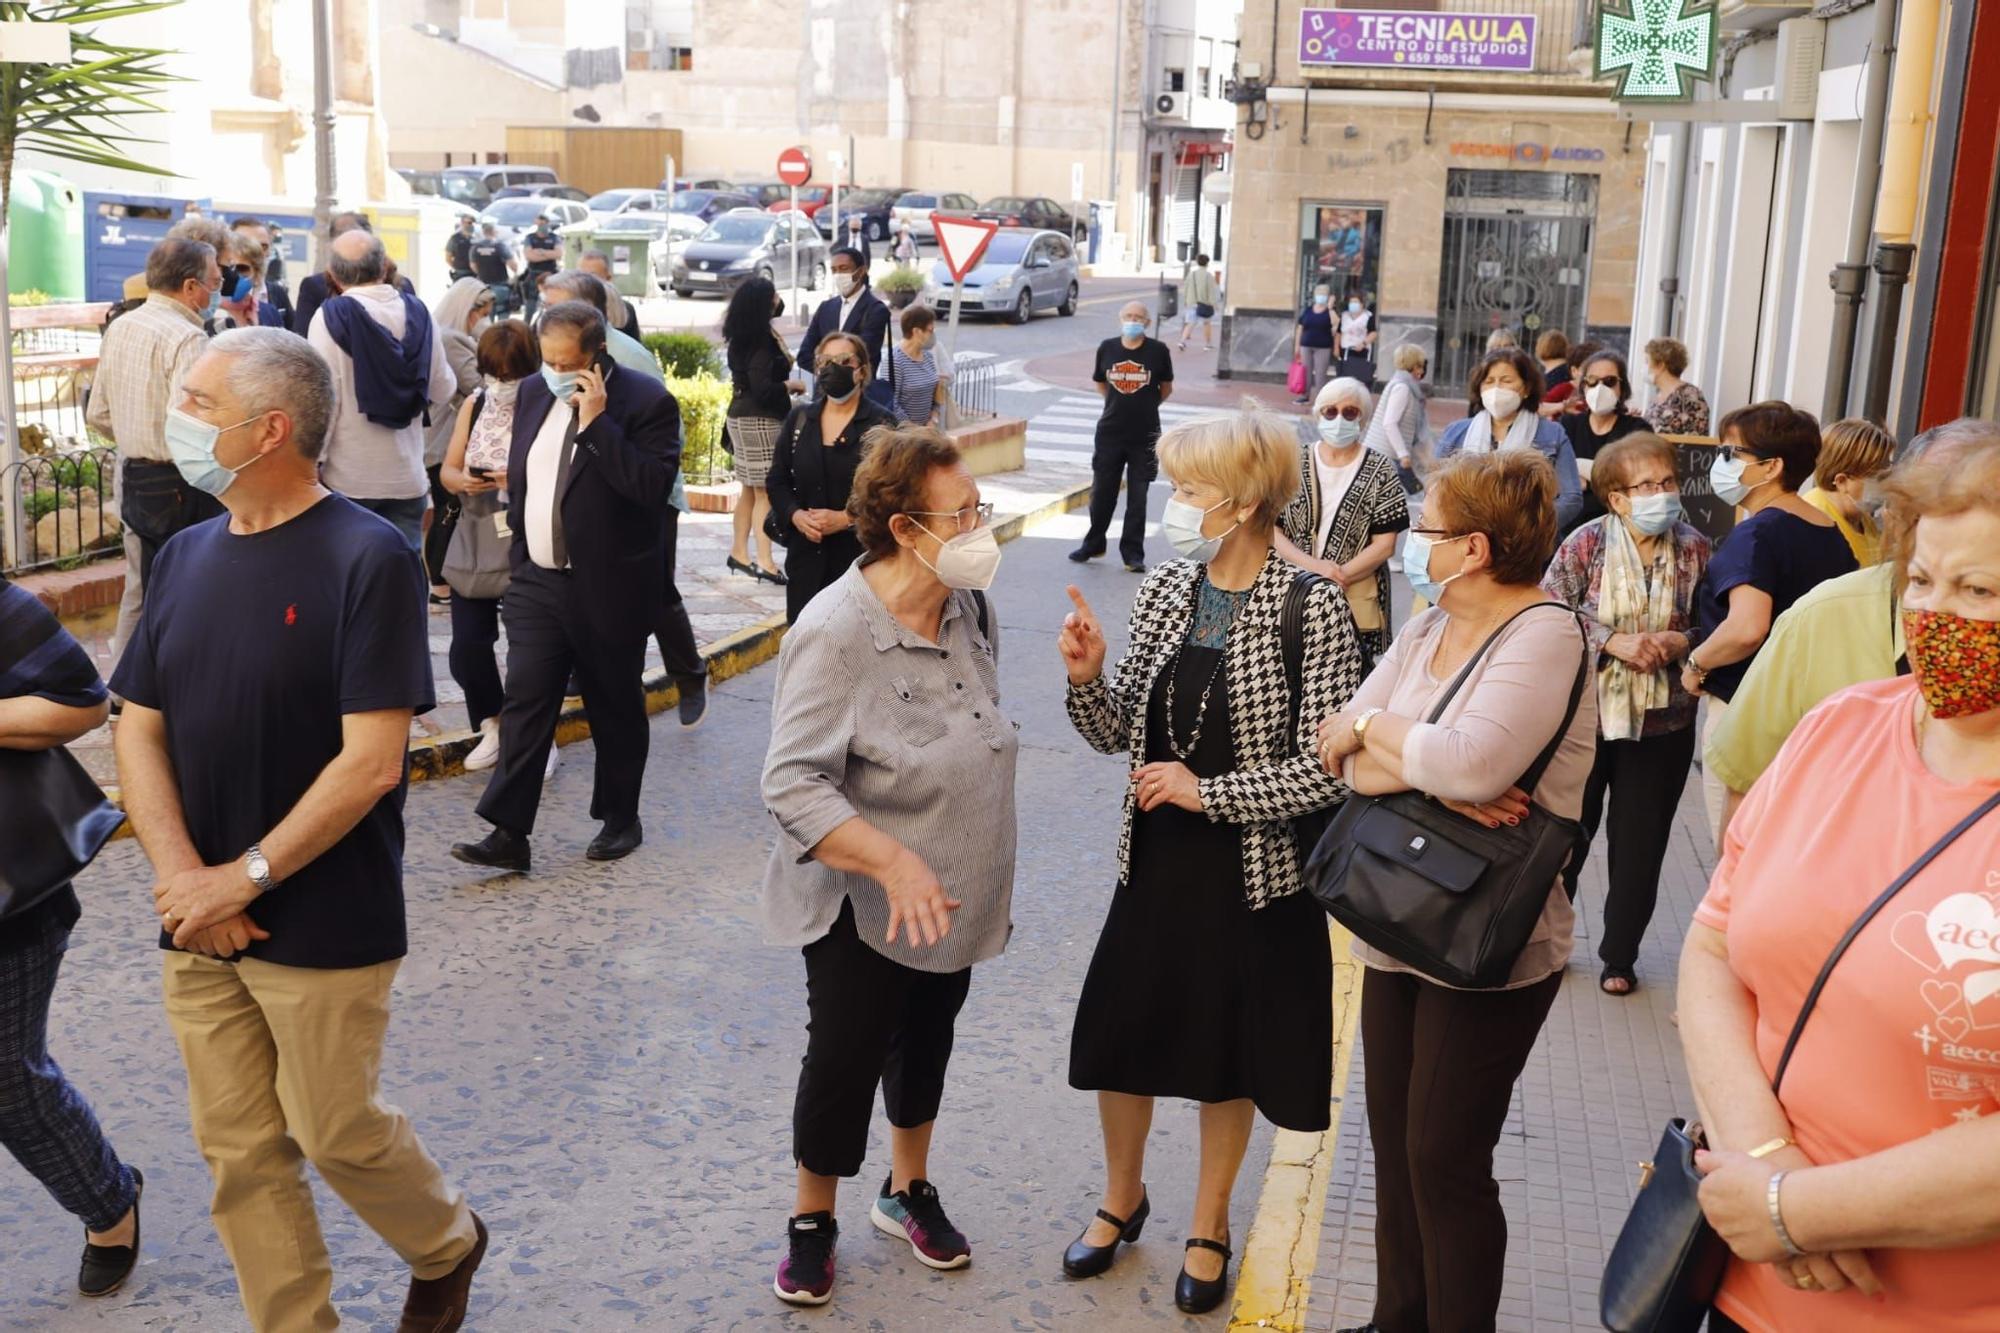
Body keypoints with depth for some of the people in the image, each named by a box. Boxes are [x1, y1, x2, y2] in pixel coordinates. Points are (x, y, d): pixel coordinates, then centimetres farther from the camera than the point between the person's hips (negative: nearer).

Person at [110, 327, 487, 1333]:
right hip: (200, 925, 6)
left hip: (324, 926, -5)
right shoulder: (186, 555, 6)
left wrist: (243, 879, -16)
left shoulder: (367, 558, -14)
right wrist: (184, 879, -10)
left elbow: (371, 762, -18)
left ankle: (446, 1244, 35)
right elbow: (140, 730, 5)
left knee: (337, 1134, 6)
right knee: (239, 1154, 11)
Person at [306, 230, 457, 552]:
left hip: (347, 478, -3)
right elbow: (443, 390, 9)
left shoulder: (332, 316, -11)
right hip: (407, 477, 3)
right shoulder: (417, 314, 1)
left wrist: (310, 465, -7)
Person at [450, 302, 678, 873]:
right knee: (524, 703, -2)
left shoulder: (646, 402, -12)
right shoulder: (533, 392, 8)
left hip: (609, 589, -5)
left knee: (616, 708, 9)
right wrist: (521, 542, 18)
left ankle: (620, 820, 26)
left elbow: (653, 489, -24)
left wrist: (596, 422, -25)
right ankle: (508, 833, -2)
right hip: (537, 580, 5)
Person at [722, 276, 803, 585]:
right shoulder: (760, 341, -17)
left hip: (744, 417, 10)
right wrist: (791, 385, -8)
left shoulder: (744, 337, 10)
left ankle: (739, 552, 24)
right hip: (760, 420, -10)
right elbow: (763, 388, -21)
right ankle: (765, 562, -11)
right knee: (764, 490, -9)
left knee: (751, 489, 16)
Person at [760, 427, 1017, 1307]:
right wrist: (894, 863, -37)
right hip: (864, 905, -6)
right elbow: (792, 784, -28)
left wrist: (986, 872, 16)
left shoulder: (971, 606, -6)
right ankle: (812, 1222, 30)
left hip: (955, 895, 6)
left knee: (927, 1041, 21)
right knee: (845, 1058, 6)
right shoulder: (835, 634, -26)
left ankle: (908, 1192, 43)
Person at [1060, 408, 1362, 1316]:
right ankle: (1122, 1198, 43)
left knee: (1228, 1055, 14)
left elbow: (1327, 768, -19)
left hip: (1253, 873, -4)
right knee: (1120, 1035, 16)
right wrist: (1087, 680, -16)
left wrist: (1208, 791, -20)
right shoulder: (1162, 592, -2)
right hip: (1154, 860, 5)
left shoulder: (1312, 612, -18)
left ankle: (1209, 1224, 38)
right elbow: (1120, 736, 3)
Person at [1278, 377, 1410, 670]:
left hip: (1356, 608, -1)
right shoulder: (1295, 462, 6)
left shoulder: (1380, 471, 2)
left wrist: (1338, 577, -13)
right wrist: (1313, 566, -13)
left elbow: (1384, 544, -1)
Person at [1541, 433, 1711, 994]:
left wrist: (1680, 643, -16)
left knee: (1640, 845, 10)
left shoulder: (1694, 548, -1)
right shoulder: (1588, 542, -9)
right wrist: (1616, 641, -23)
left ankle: (1619, 956, 28)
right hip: (1585, 713, -2)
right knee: (1566, 831, 11)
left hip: (1662, 721, 2)